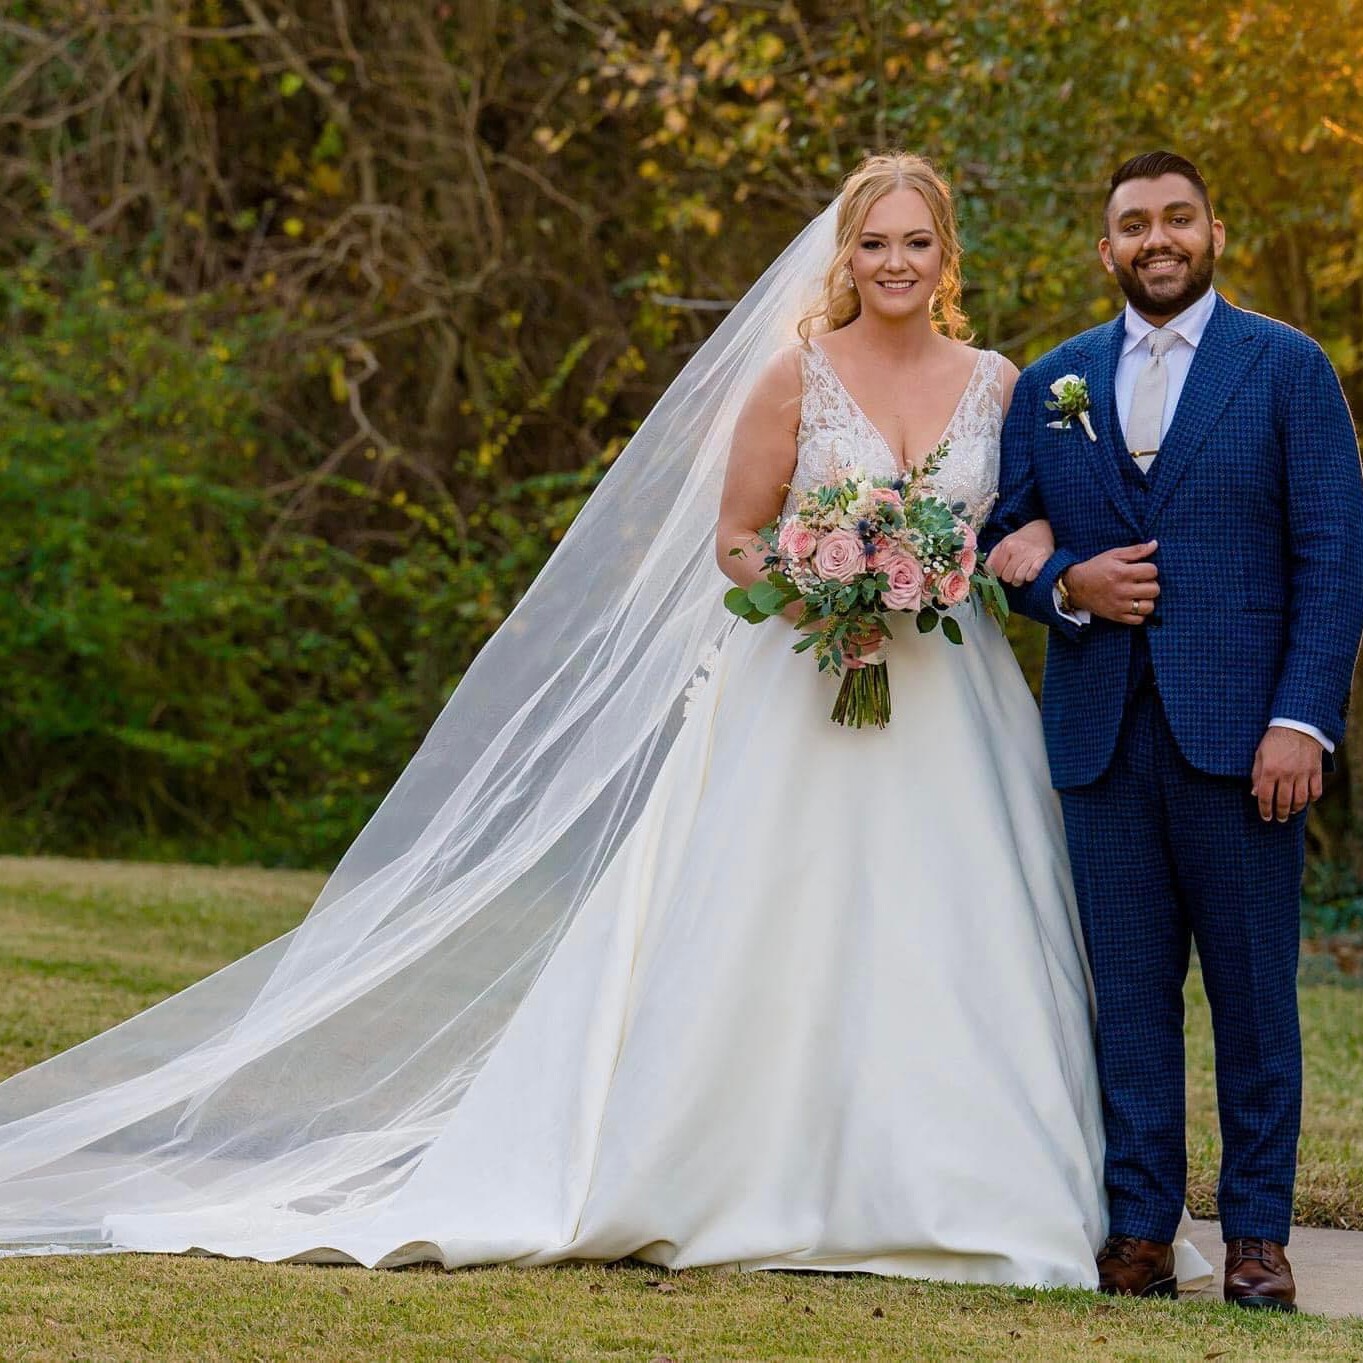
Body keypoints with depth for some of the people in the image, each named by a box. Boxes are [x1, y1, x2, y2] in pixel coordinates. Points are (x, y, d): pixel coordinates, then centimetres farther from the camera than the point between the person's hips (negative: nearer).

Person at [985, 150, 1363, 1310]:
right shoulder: (1051, 384, 14)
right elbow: (1003, 543, 16)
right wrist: (1069, 584, -7)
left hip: (1239, 729, -3)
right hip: (1103, 733, 3)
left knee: (1255, 988, 0)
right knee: (1129, 989, 4)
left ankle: (1258, 1234, 7)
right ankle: (1139, 1229, 9)